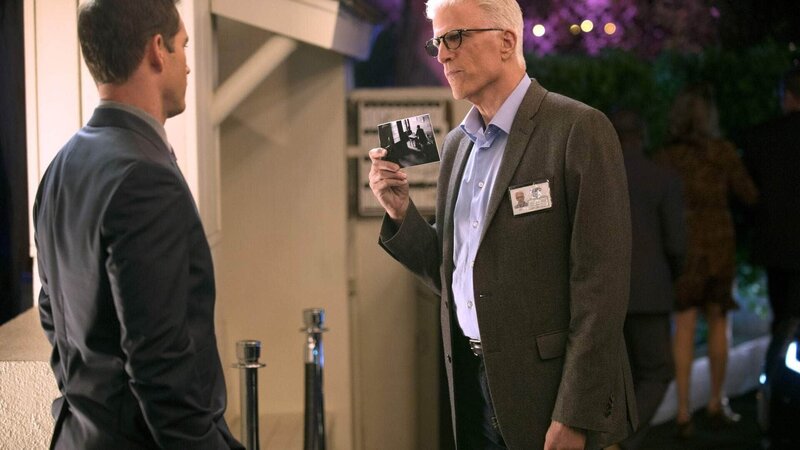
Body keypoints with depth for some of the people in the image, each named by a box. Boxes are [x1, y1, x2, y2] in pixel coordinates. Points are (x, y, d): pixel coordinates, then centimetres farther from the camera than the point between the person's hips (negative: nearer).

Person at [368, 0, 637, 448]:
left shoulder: (579, 130, -10)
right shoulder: (457, 144, 12)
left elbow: (601, 283, -15)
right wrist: (401, 212, -2)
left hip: (547, 391, -6)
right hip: (472, 381, 7)